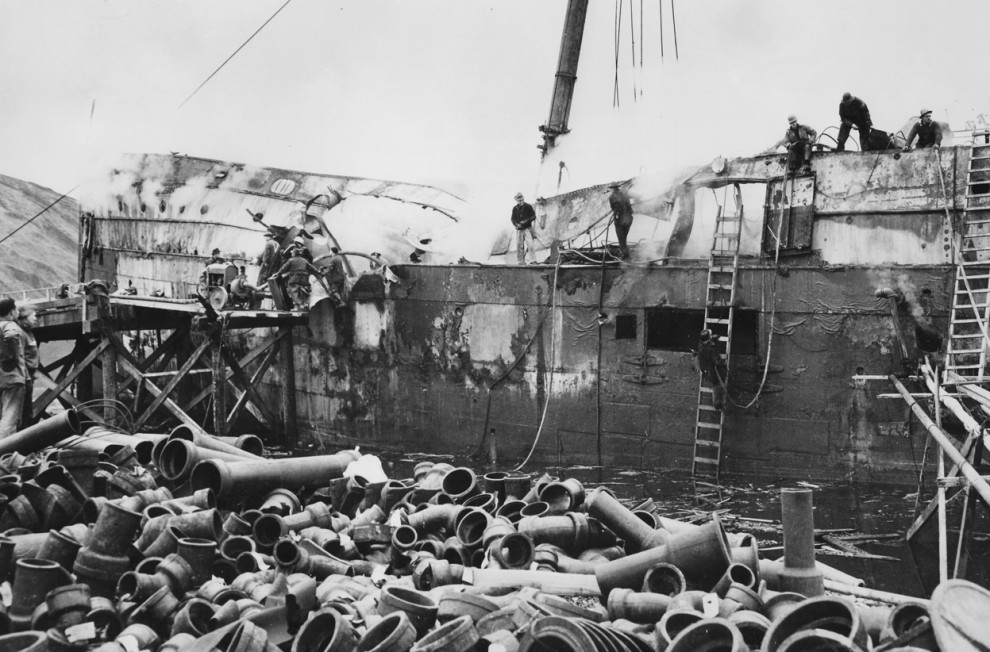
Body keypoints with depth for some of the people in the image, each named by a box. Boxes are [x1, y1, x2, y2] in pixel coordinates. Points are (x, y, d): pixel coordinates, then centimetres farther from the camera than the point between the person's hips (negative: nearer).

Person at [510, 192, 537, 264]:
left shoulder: (528, 207, 1)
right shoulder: (515, 208, 8)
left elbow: (533, 216, -1)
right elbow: (513, 219, 13)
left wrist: (526, 221, -15)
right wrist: (516, 224, -7)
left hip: (527, 228, -3)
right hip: (519, 229, 3)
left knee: (530, 244, -15)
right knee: (519, 246, 0)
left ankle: (533, 260, -16)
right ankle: (521, 261, 7)